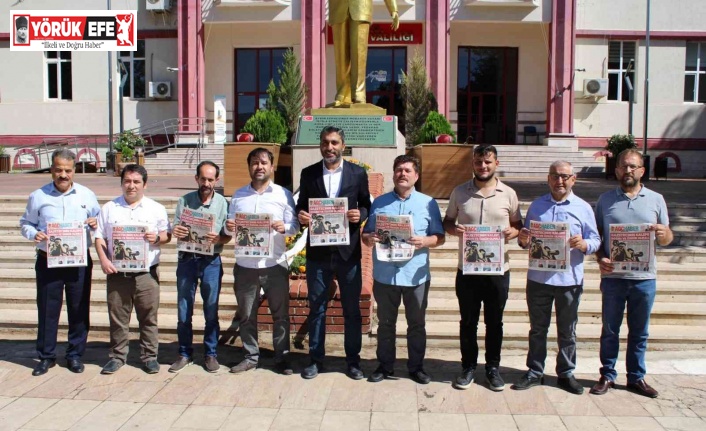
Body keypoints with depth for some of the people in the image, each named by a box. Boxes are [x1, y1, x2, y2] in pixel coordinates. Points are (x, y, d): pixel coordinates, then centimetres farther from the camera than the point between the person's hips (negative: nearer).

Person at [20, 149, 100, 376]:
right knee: (47, 310, 5)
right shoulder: (38, 196, 3)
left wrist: (95, 224, -9)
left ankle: (75, 355, 21)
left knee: (79, 309, 7)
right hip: (48, 261, 0)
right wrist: (34, 234, -11)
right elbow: (26, 223, 10)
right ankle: (46, 356, 19)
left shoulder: (87, 195, 5)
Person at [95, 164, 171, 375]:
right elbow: (100, 238, 7)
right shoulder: (109, 208, 9)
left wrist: (157, 238, -13)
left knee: (148, 318, 4)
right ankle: (117, 356, 20)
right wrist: (104, 260, -7)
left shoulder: (156, 208, 7)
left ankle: (149, 356, 16)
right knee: (117, 317, 8)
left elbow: (168, 235, 9)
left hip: (147, 273, -1)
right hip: (117, 273, 1)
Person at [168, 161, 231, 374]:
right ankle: (185, 354, 21)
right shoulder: (184, 201, 4)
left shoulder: (223, 203, 1)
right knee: (183, 311, 7)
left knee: (211, 311, 5)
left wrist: (218, 239, -21)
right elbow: (175, 229, 4)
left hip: (211, 261, -1)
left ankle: (210, 354, 20)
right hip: (187, 260, 1)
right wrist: (177, 232, -19)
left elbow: (228, 236, 1)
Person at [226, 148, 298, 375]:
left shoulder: (283, 194, 1)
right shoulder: (238, 195, 10)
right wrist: (228, 227, -11)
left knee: (280, 314, 5)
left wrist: (284, 227, -23)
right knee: (246, 315, 10)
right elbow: (230, 224, 11)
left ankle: (282, 358, 16)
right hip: (245, 266, 3)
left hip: (275, 265, -2)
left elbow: (295, 226, -2)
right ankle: (251, 356, 23)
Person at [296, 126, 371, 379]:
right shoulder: (309, 173, 4)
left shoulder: (358, 173, 2)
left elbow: (367, 205, 7)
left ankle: (353, 361, 21)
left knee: (352, 309, 8)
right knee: (316, 308, 9)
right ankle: (316, 359, 22)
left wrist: (360, 214, -15)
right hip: (318, 251, 1)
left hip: (348, 251, -1)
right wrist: (301, 215, -13)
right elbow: (301, 206, 9)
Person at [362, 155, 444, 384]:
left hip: (415, 275, -1)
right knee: (385, 323, 12)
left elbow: (440, 237, 1)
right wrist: (370, 238, -15)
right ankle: (385, 365, 25)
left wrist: (425, 241, -19)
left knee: (416, 324, 9)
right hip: (384, 274, 1)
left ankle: (416, 367, 23)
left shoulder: (428, 203, 2)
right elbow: (365, 235, 8)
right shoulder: (379, 202, 6)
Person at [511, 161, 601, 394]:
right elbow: (526, 240, 12)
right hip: (538, 278, 2)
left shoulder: (583, 208, 2)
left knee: (567, 331, 10)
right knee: (537, 329, 11)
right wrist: (523, 240, -11)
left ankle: (566, 373, 23)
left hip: (569, 279, -1)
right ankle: (534, 372, 21)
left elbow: (596, 240, 0)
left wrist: (583, 244, -21)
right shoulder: (537, 206, 8)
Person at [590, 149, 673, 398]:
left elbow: (666, 239, 7)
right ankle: (607, 376, 20)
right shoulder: (605, 200, 5)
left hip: (644, 277, 1)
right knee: (610, 330, 8)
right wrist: (600, 258, -11)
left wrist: (664, 233, -16)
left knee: (639, 332, 11)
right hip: (613, 276, 0)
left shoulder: (656, 199, 5)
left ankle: (636, 378, 24)